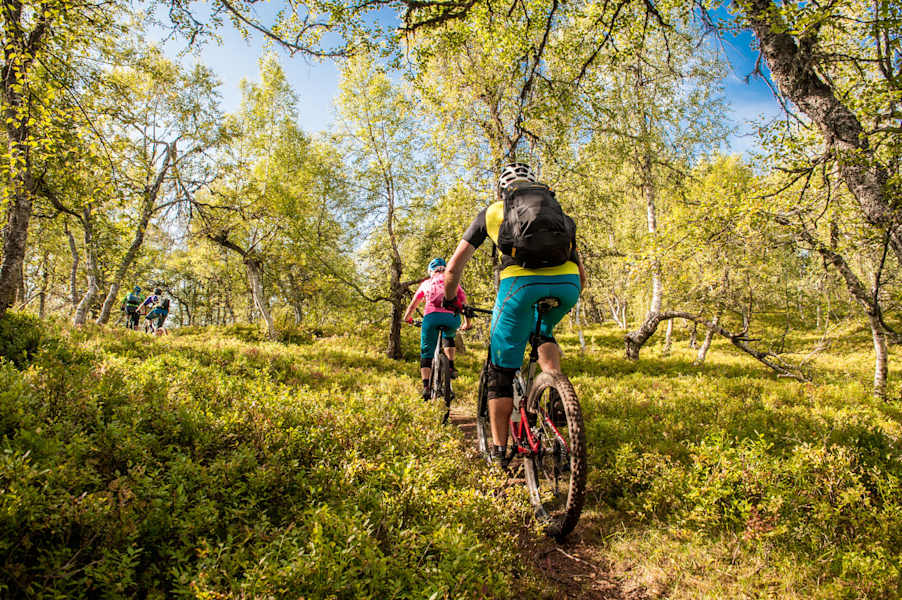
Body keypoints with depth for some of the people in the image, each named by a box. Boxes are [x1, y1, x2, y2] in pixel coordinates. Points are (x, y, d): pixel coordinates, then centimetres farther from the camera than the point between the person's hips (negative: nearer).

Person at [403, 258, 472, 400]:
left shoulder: (426, 283, 27)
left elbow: (412, 305, 34)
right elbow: (464, 303, 27)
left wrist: (407, 318, 50)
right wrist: (467, 322, 39)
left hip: (432, 316, -1)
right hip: (452, 317, 1)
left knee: (426, 352, 8)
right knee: (448, 336, 33)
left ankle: (426, 387, -6)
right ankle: (451, 367, 17)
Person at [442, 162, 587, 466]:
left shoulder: (492, 211, 26)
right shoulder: (558, 210, 32)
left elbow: (454, 267, 25)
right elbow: (581, 273, 33)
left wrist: (449, 300, 40)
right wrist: (565, 301, 48)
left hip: (521, 281, -3)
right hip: (567, 282, 3)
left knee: (501, 372, 13)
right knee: (543, 330, 35)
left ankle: (499, 450, 17)